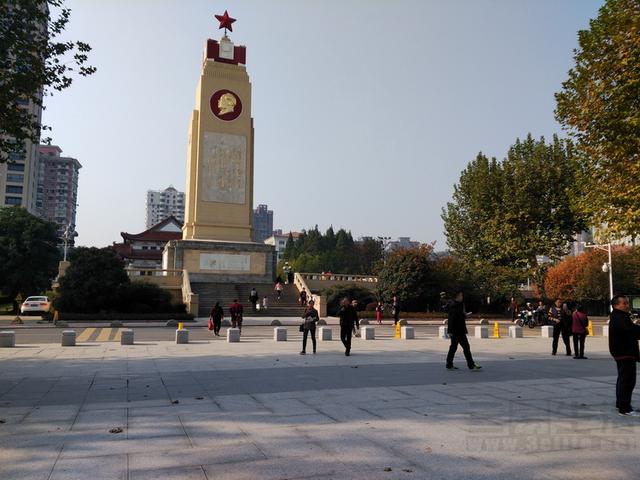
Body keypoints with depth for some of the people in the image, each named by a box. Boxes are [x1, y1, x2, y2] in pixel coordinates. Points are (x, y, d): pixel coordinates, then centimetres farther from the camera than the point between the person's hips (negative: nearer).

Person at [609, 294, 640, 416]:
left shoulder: (620, 316, 16)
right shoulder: (619, 318, -18)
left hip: (622, 352, 11)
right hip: (625, 353, -11)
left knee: (623, 379, 20)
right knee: (628, 380, -10)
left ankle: (620, 403, 32)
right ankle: (625, 408, -7)